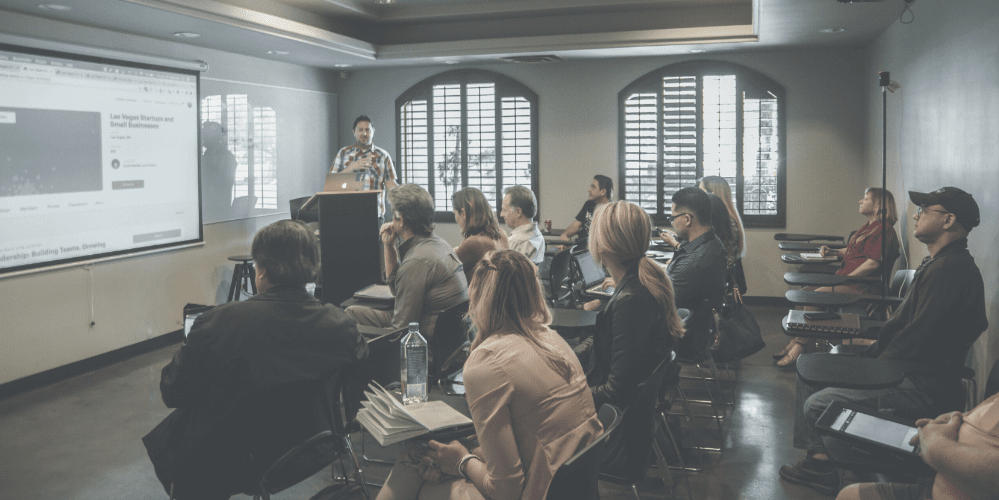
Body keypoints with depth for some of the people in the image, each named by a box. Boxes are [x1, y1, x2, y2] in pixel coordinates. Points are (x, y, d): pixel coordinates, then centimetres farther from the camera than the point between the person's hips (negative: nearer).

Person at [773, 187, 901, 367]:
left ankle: (799, 346, -20)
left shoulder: (883, 230, -12)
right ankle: (795, 341, -8)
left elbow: (873, 263, -21)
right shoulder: (868, 227, 20)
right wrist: (832, 251, 19)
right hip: (847, 279, 10)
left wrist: (844, 279, -21)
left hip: (861, 285, -10)